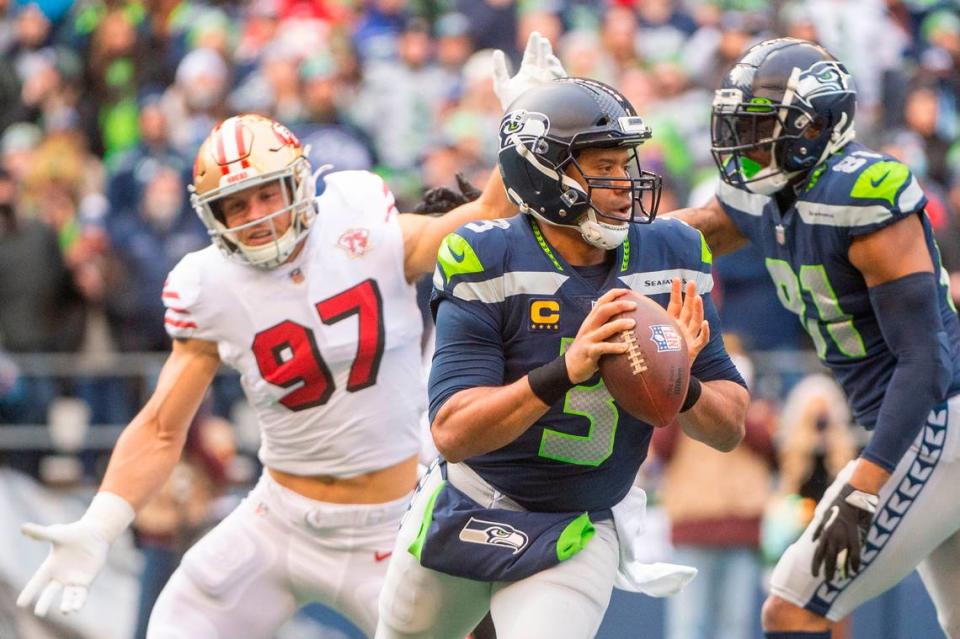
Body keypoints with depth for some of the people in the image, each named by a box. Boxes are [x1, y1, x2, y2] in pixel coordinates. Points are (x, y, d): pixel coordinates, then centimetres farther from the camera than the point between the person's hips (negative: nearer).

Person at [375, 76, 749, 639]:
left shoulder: (668, 261, -8)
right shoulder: (488, 263, -19)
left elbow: (731, 428, -4)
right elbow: (452, 433, -27)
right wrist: (564, 372, -41)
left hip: (579, 537, 1)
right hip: (468, 517, 0)